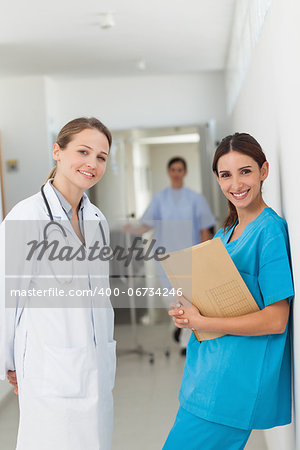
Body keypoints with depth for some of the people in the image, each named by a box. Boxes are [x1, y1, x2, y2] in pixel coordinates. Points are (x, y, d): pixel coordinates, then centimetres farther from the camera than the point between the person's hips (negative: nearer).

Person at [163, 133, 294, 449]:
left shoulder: (271, 230, -13)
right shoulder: (227, 232, 13)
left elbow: (276, 320, -17)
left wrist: (200, 323, -14)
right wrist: (185, 311, -2)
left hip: (239, 376, -8)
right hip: (209, 370, 8)